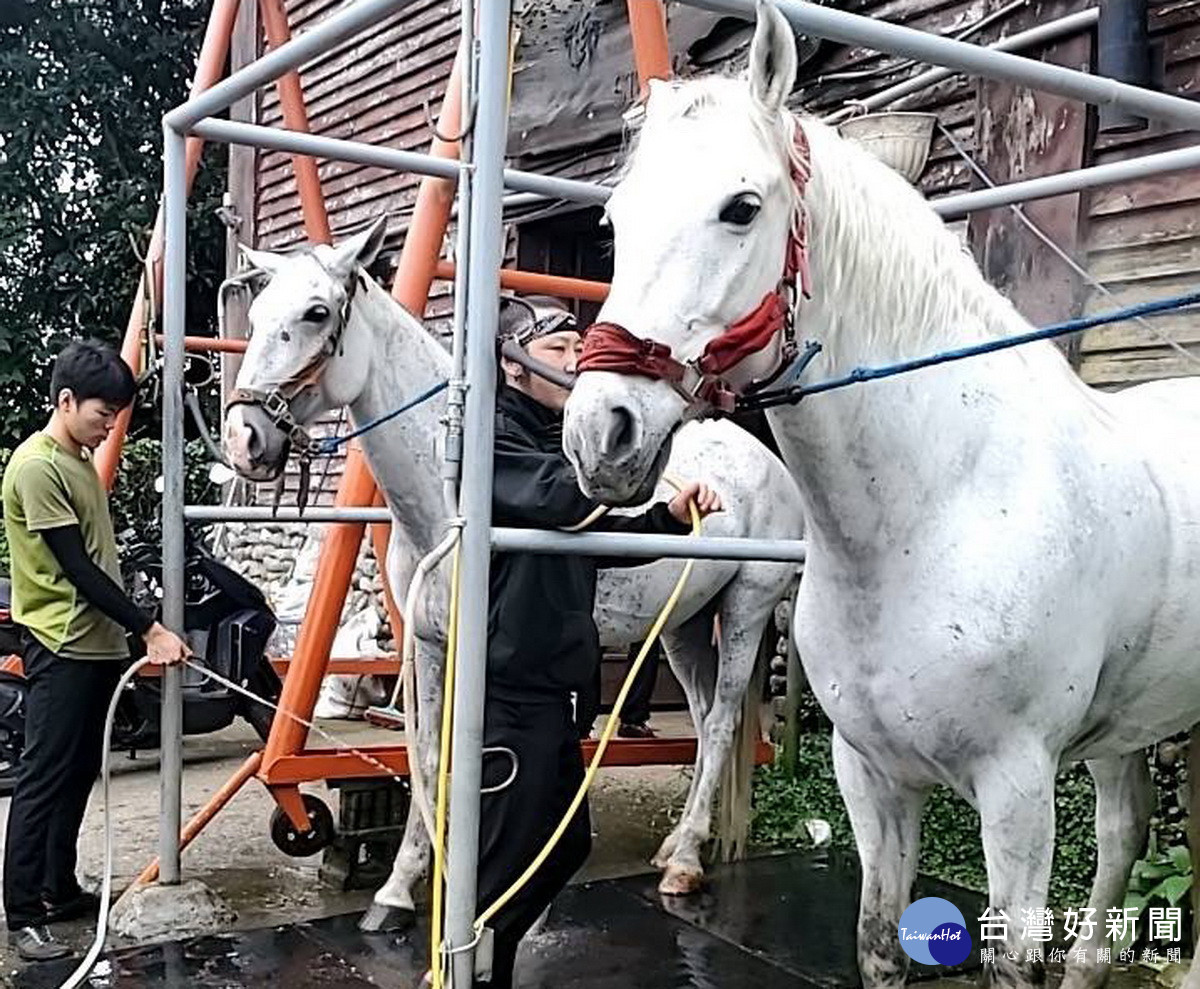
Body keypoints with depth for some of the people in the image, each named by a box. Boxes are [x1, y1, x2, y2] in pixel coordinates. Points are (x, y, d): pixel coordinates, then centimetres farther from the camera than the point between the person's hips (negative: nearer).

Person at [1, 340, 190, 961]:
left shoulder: (80, 461, 13)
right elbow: (78, 568, -19)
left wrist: (129, 631, 18)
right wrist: (150, 630, -18)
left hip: (98, 646, 9)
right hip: (62, 651, -9)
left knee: (78, 776, 15)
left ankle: (60, 891, 25)